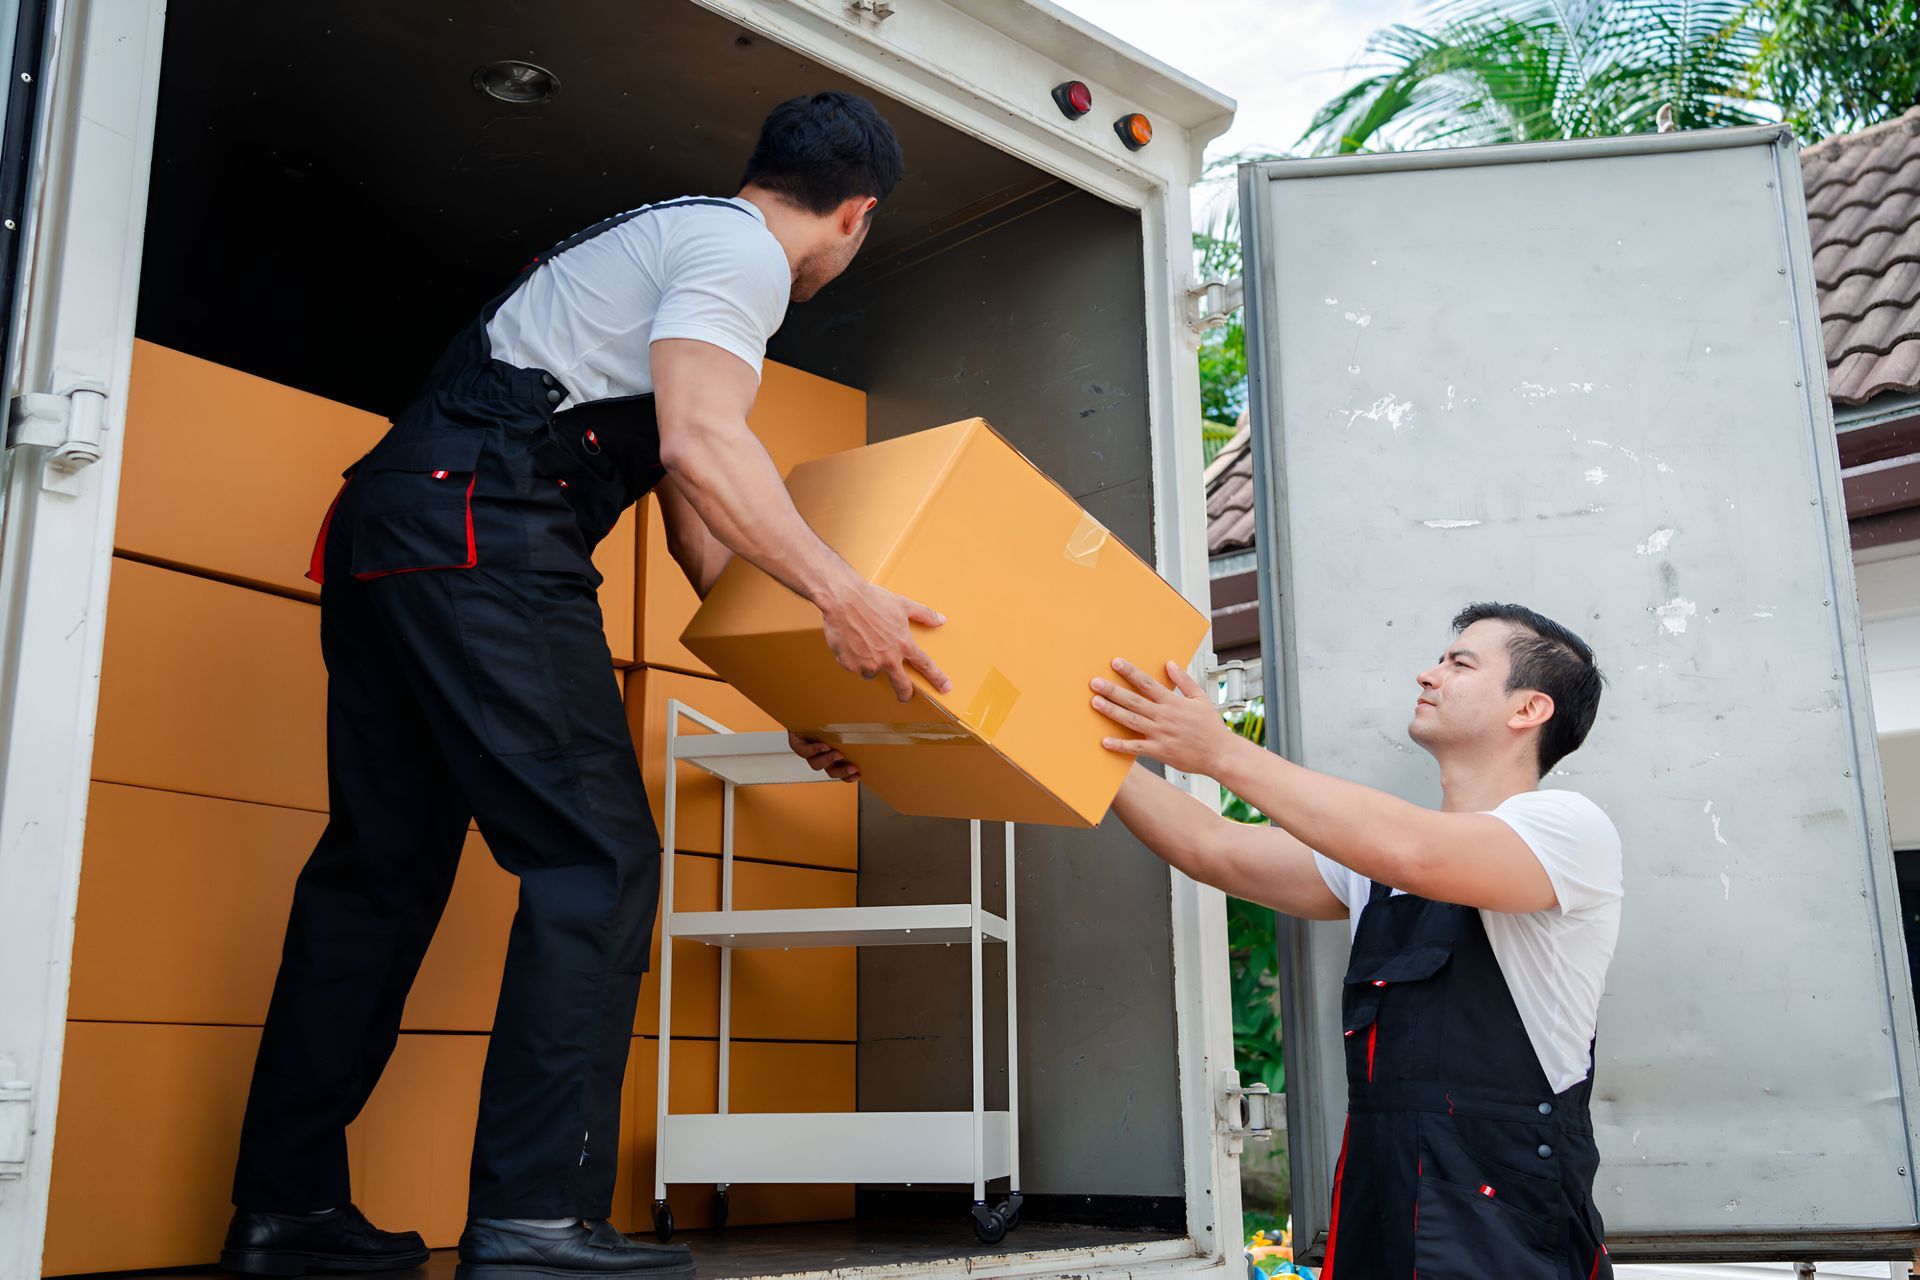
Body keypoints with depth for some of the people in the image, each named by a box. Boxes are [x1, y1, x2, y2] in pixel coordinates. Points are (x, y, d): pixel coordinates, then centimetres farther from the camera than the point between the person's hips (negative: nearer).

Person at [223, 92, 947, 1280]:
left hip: (383, 532, 10)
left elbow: (693, 527, 30)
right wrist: (839, 591, -18)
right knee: (599, 856, -10)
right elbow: (700, 445, -18)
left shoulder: (669, 238, 32)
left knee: (384, 864, 10)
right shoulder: (743, 252, 1)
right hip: (481, 530, -10)